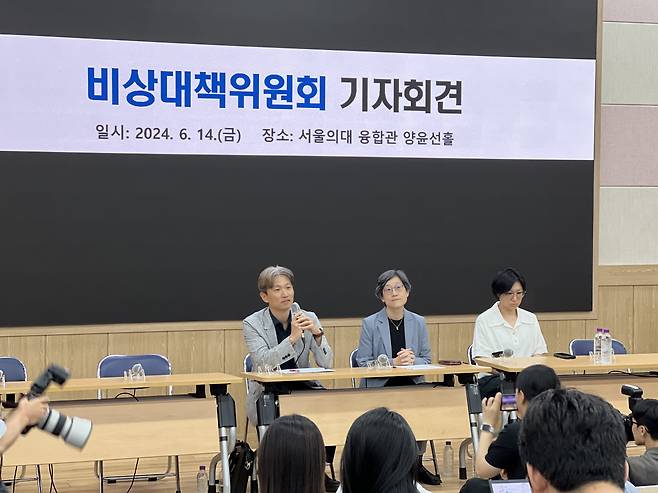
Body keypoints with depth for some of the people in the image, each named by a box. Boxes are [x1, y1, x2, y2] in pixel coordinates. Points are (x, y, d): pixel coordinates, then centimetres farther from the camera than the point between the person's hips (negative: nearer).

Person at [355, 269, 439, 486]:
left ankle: (417, 462, -10)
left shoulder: (418, 322, 11)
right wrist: (393, 363, -16)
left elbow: (427, 360, 10)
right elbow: (363, 364, -3)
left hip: (412, 385, 3)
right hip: (378, 387, -3)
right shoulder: (370, 323, 0)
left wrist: (412, 360, -13)